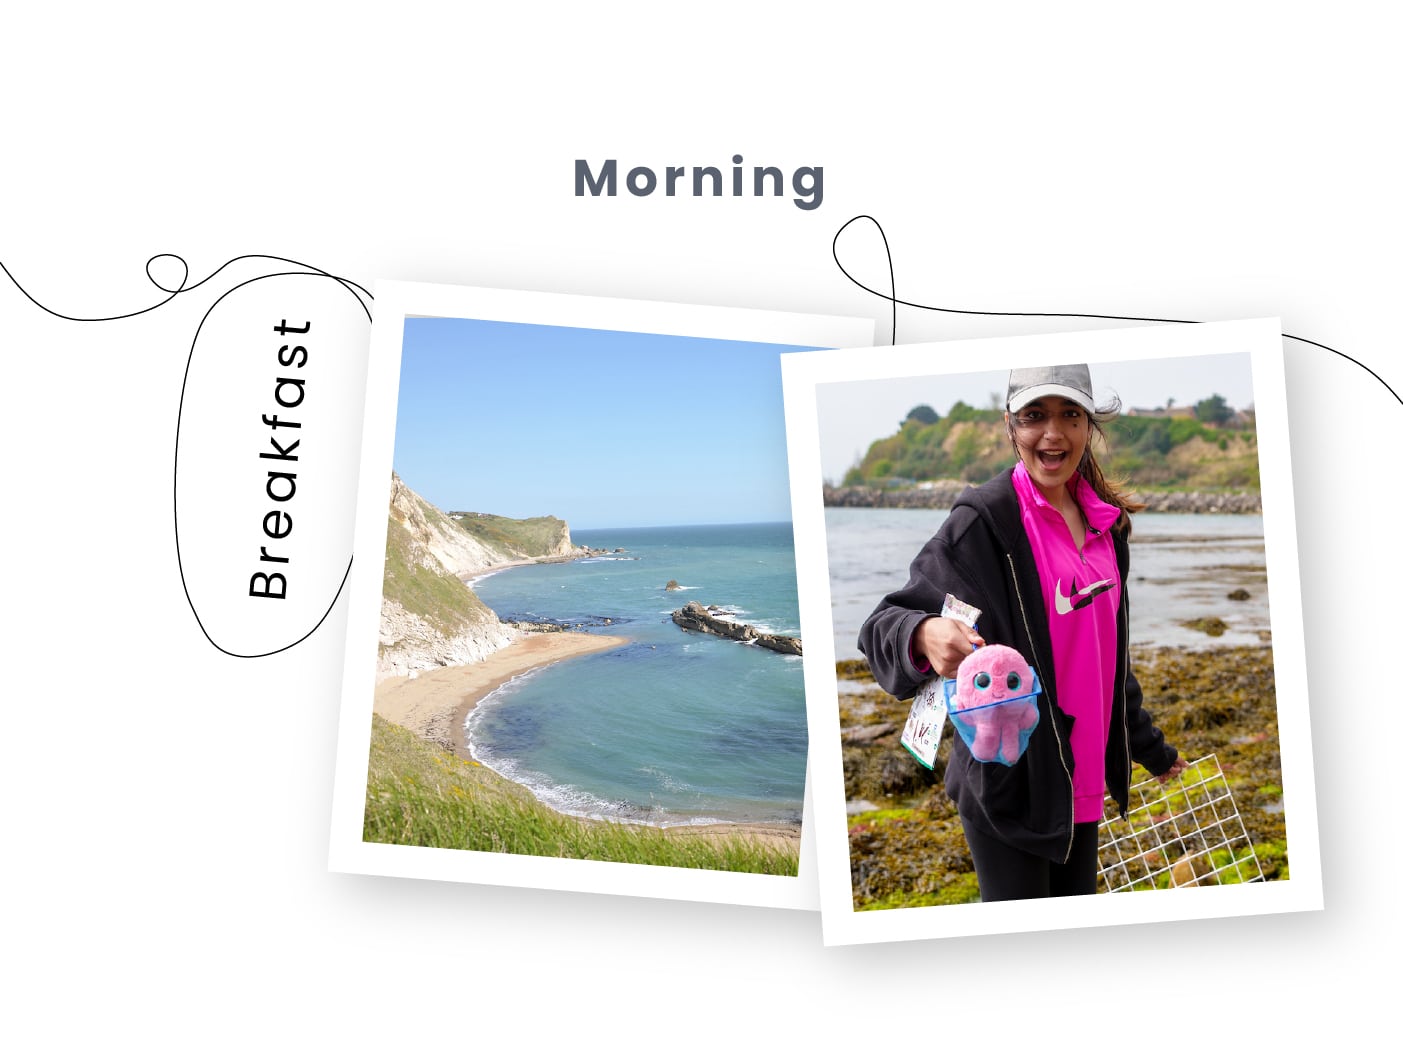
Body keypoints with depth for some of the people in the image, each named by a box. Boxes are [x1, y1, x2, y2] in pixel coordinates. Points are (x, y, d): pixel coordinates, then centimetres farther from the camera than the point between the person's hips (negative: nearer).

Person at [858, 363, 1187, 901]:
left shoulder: (1105, 520, 7)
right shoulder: (984, 519, -14)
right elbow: (885, 625, -19)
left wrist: (1148, 746, 26)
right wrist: (925, 635, -42)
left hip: (1081, 773, 7)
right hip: (1009, 779, -7)